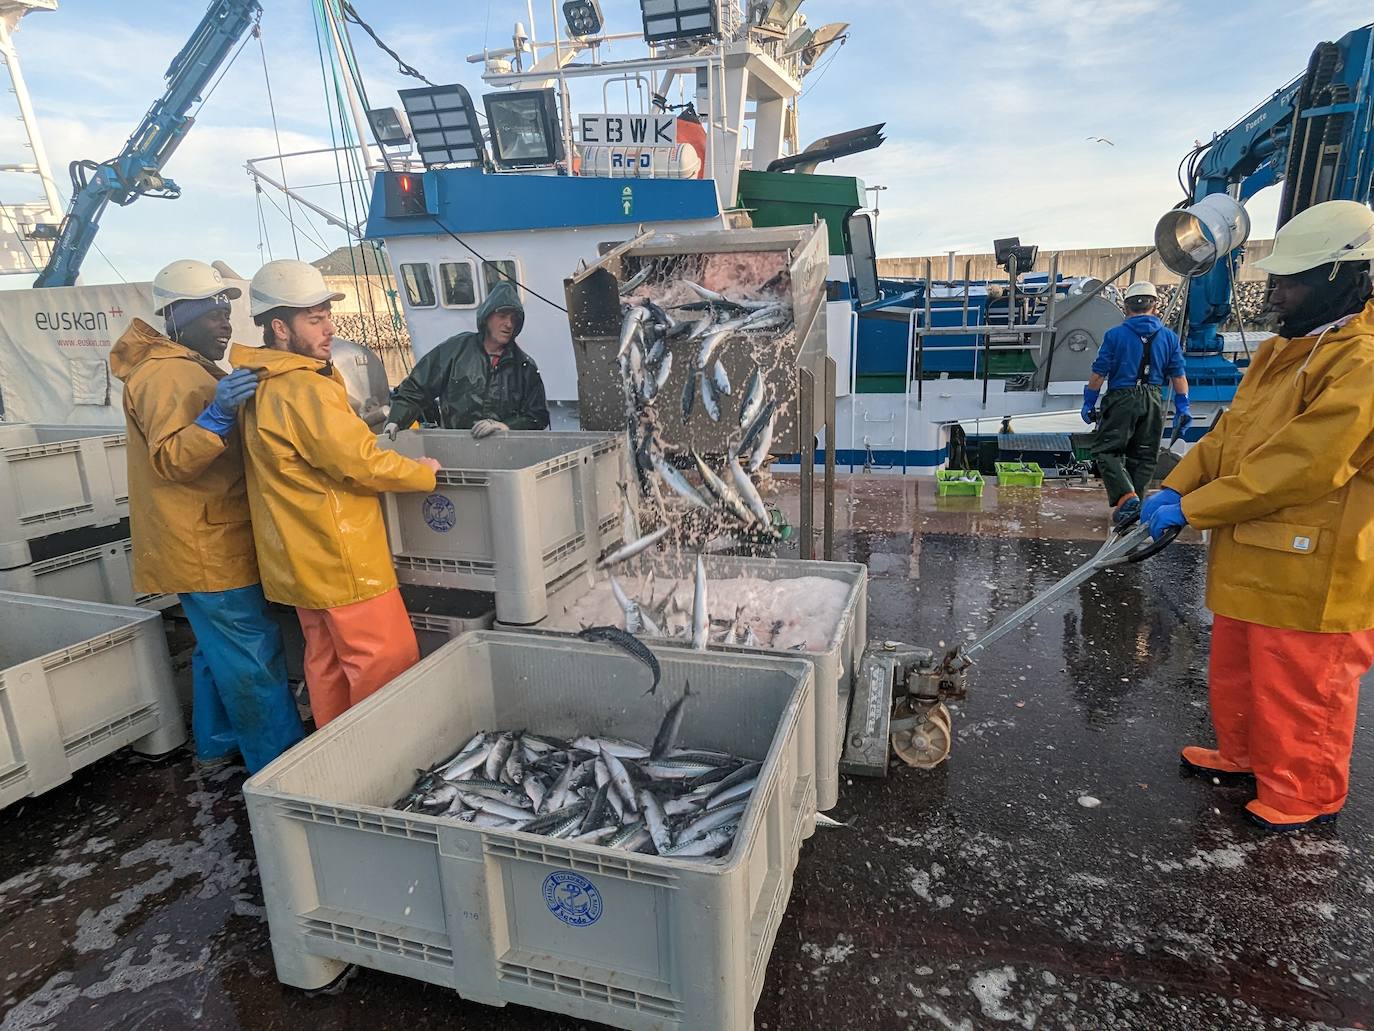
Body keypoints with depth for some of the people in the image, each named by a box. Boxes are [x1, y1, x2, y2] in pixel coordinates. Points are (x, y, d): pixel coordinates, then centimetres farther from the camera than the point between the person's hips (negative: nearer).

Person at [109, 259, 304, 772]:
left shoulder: (184, 368, 17)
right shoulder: (169, 374, -16)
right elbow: (169, 460, -26)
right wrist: (217, 415, -37)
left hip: (205, 543, 11)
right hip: (207, 549, -11)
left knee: (218, 648, 20)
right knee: (253, 657, -6)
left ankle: (218, 742, 34)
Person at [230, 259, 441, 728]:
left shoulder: (262, 386, 11)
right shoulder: (303, 388, -21)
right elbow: (361, 464, -22)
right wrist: (422, 473, -7)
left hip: (302, 559, 10)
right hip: (340, 559, -10)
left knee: (328, 661, 18)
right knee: (387, 662, -2)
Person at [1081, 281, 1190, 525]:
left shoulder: (1115, 335, -5)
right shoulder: (1169, 336, 6)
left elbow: (1098, 374, -5)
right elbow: (1178, 376, 7)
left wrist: (1088, 403, 4)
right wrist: (1182, 408, 14)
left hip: (1121, 399, -4)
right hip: (1153, 401, 4)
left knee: (1106, 450, 1)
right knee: (1144, 455, 12)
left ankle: (1126, 496, -18)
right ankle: (1135, 503, 12)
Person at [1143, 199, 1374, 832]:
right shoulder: (1281, 352, 10)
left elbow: (1299, 466, -26)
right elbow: (1227, 436, 9)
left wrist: (1190, 509, -21)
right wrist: (1170, 491, -4)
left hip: (1309, 572, -9)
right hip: (1248, 559, 9)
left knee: (1301, 692, 9)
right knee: (1236, 673, 23)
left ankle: (1305, 795, 30)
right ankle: (1244, 756, 43)